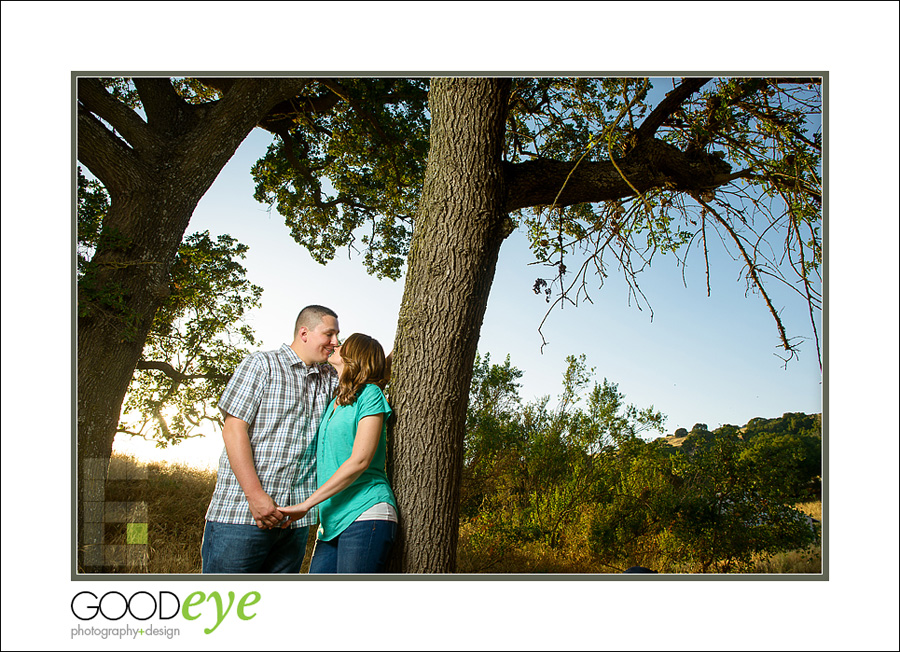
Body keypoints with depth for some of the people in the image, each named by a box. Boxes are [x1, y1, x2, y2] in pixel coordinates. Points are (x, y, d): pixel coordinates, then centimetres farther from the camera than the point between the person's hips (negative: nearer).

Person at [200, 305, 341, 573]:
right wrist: (255, 494, -15)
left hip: (295, 519, 5)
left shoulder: (329, 378, 18)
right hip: (241, 512, -5)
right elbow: (233, 429, -6)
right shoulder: (261, 364, 2)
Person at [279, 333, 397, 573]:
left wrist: (306, 504, -13)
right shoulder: (335, 402, 21)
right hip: (333, 519, 8)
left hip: (364, 514, -8)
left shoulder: (370, 394, -4)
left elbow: (360, 461, -13)